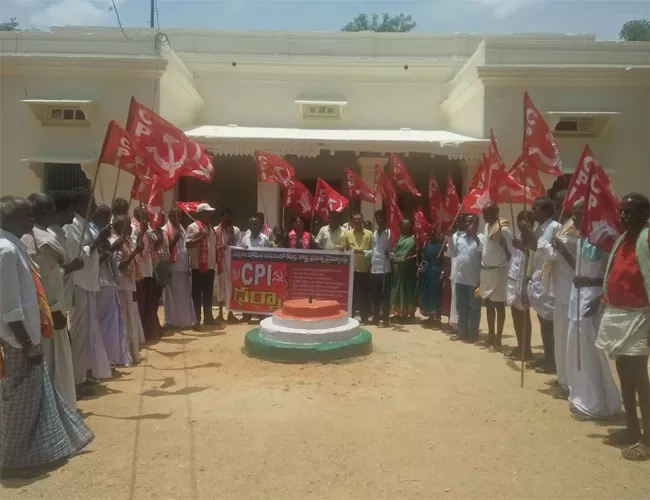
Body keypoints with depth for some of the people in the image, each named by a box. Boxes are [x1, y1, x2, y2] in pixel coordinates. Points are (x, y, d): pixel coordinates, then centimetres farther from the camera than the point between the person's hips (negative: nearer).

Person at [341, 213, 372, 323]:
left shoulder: (369, 234, 3)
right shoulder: (347, 234, 5)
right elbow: (342, 250, 6)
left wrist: (371, 265, -1)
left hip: (365, 269, 0)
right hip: (351, 268, 0)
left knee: (364, 294, 5)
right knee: (351, 293, 6)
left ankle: (364, 317, 13)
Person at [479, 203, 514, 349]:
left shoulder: (503, 229, -14)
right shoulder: (487, 226, 11)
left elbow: (511, 251, -13)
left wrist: (507, 269, -14)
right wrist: (482, 268, 13)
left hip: (498, 271, -8)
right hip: (485, 270, 8)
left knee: (498, 305, -1)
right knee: (488, 304, 13)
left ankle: (498, 338, 5)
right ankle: (491, 335, 23)